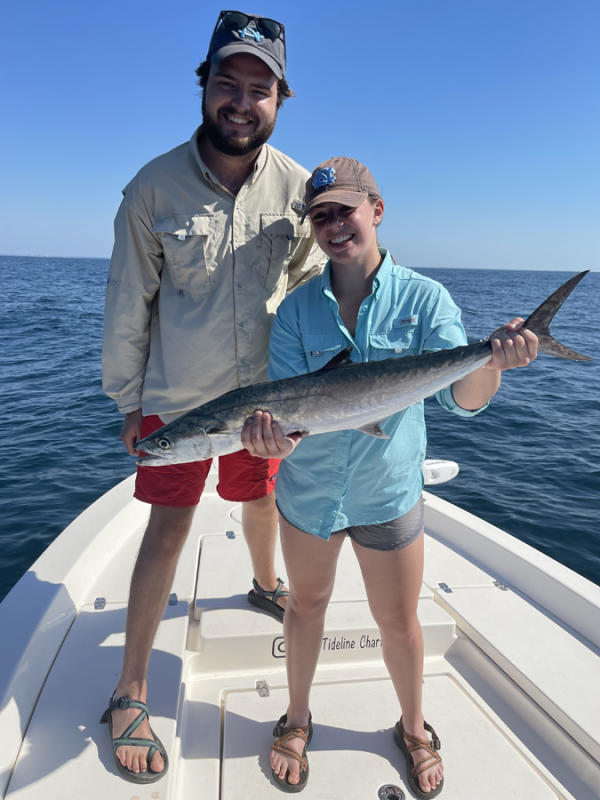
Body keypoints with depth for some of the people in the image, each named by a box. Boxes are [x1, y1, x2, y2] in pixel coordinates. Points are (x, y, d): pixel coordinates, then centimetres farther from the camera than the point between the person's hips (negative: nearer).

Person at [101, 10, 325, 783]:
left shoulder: (296, 187, -6)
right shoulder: (154, 187, -14)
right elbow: (128, 306, -6)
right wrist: (128, 402, -1)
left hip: (267, 392, 3)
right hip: (178, 395, -2)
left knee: (260, 498, 21)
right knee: (168, 531, 1)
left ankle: (265, 584, 53)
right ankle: (129, 695, 19)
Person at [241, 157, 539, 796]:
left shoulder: (423, 299, -11)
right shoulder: (297, 308, -8)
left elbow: (462, 399, -19)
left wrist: (490, 361, -40)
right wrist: (271, 430, -36)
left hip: (389, 495, -1)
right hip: (307, 488, 2)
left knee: (399, 623, 16)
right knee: (306, 604, 20)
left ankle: (414, 728, 46)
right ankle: (296, 720, 47)